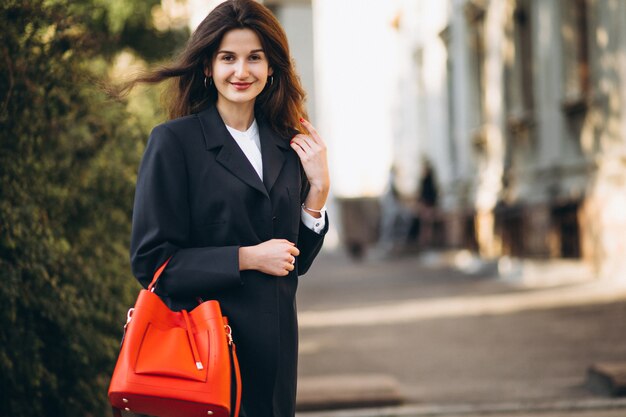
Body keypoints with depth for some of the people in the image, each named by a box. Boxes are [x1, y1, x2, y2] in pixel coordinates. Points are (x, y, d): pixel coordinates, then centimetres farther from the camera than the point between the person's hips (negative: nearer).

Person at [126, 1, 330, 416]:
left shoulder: (287, 146, 9)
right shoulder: (174, 141, -7)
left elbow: (297, 260, 12)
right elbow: (150, 259, -11)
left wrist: (318, 188, 0)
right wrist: (246, 258, -15)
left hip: (274, 344, 5)